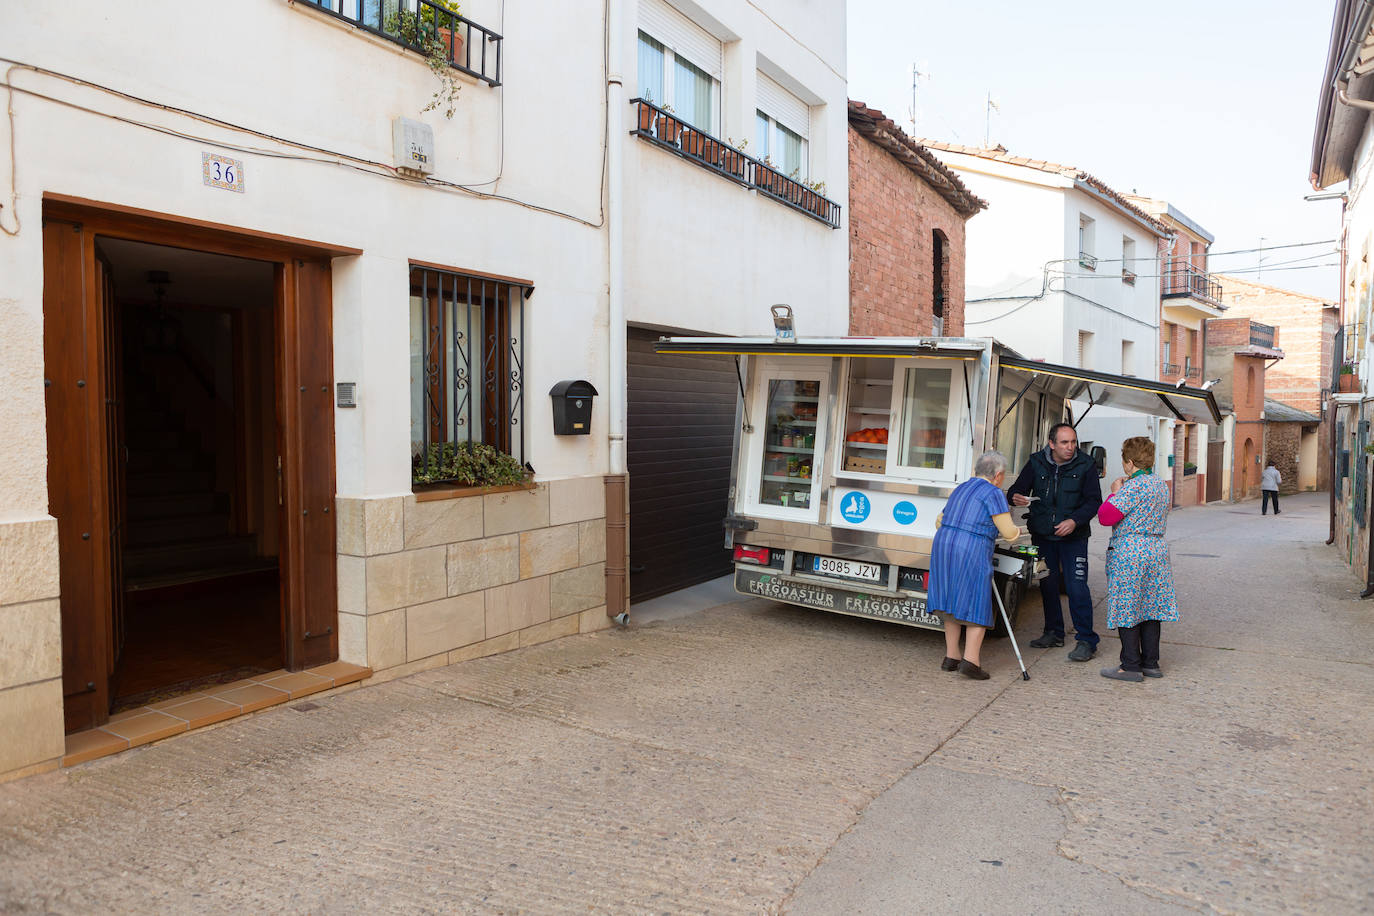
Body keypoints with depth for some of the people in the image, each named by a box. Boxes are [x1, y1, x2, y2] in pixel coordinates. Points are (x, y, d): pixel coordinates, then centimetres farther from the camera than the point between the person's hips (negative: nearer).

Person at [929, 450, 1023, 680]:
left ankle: (951, 656, 17)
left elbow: (940, 521, 28)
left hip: (943, 547, 7)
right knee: (977, 607, 2)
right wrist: (1018, 530, 17)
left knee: (952, 603, 13)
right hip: (971, 553, -7)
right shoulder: (993, 493, -5)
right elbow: (1008, 532, -5)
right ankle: (970, 660, -4)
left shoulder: (960, 489, 19)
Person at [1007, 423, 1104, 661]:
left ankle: (1086, 640, 0)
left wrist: (1074, 521, -20)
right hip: (1042, 534, 3)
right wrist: (1016, 497, -25)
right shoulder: (1036, 463, -1)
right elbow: (1017, 488, 0)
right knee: (1047, 584, 12)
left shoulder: (1085, 465, -6)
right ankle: (1054, 633, 27)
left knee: (1077, 587, -10)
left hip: (1073, 536, -3)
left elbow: (1094, 501, -5)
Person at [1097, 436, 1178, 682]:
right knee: (1150, 606, 13)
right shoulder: (1162, 485, 11)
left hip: (1129, 553, -9)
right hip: (1157, 549, 9)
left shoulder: (1133, 487, -16)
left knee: (1127, 609, -1)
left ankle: (1131, 666, 2)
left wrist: (1114, 493, -4)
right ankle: (1151, 663, 19)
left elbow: (1106, 516, -20)